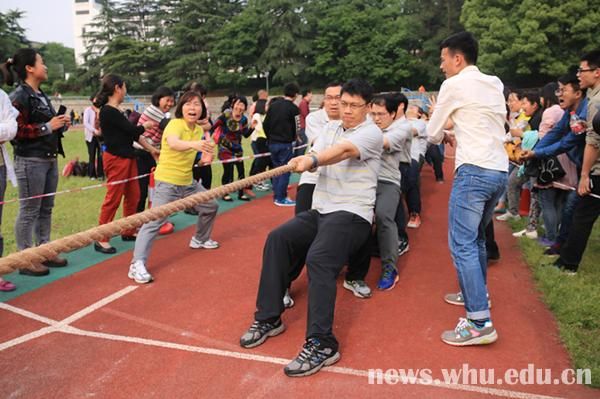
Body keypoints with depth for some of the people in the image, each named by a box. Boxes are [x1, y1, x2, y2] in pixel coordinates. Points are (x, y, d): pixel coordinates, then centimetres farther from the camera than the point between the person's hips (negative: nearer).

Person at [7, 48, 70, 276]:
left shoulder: (41, 95, 17)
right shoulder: (19, 97, -12)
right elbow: (17, 130, -21)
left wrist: (61, 126, 9)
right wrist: (47, 127, -18)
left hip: (49, 159, 9)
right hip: (30, 161, -9)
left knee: (46, 209, 14)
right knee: (29, 211, -2)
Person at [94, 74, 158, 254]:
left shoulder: (115, 111, 14)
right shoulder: (108, 111, -16)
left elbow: (132, 134, 16)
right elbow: (132, 130, -16)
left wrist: (152, 149, 16)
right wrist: (146, 125, 5)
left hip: (127, 157, 9)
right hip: (116, 159, -9)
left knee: (133, 196, 14)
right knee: (113, 199, -5)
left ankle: (128, 232, 27)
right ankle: (101, 239, 4)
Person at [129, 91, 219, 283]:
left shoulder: (198, 130, 5)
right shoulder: (175, 124, -18)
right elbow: (173, 143, -43)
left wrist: (205, 151, 3)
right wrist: (194, 144, -60)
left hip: (188, 181, 8)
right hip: (167, 181, -8)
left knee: (211, 206, 19)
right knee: (154, 221, -17)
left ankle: (200, 239, 42)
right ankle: (137, 264, -14)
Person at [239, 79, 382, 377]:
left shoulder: (371, 132, -3)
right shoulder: (330, 128, 19)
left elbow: (345, 150, -25)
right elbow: (315, 157, 5)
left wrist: (313, 159, -40)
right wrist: (303, 161, -16)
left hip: (352, 214, -7)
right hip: (320, 210, 7)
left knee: (318, 259, -30)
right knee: (277, 239, -14)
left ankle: (321, 343, -26)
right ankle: (268, 318, -4)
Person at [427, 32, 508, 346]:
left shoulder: (454, 84, -3)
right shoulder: (495, 85, 17)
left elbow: (432, 134, 4)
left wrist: (443, 135, 24)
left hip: (474, 170, -8)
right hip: (500, 171, 8)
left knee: (462, 244, -9)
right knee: (476, 238, 21)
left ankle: (480, 323, -11)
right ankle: (477, 294, 33)